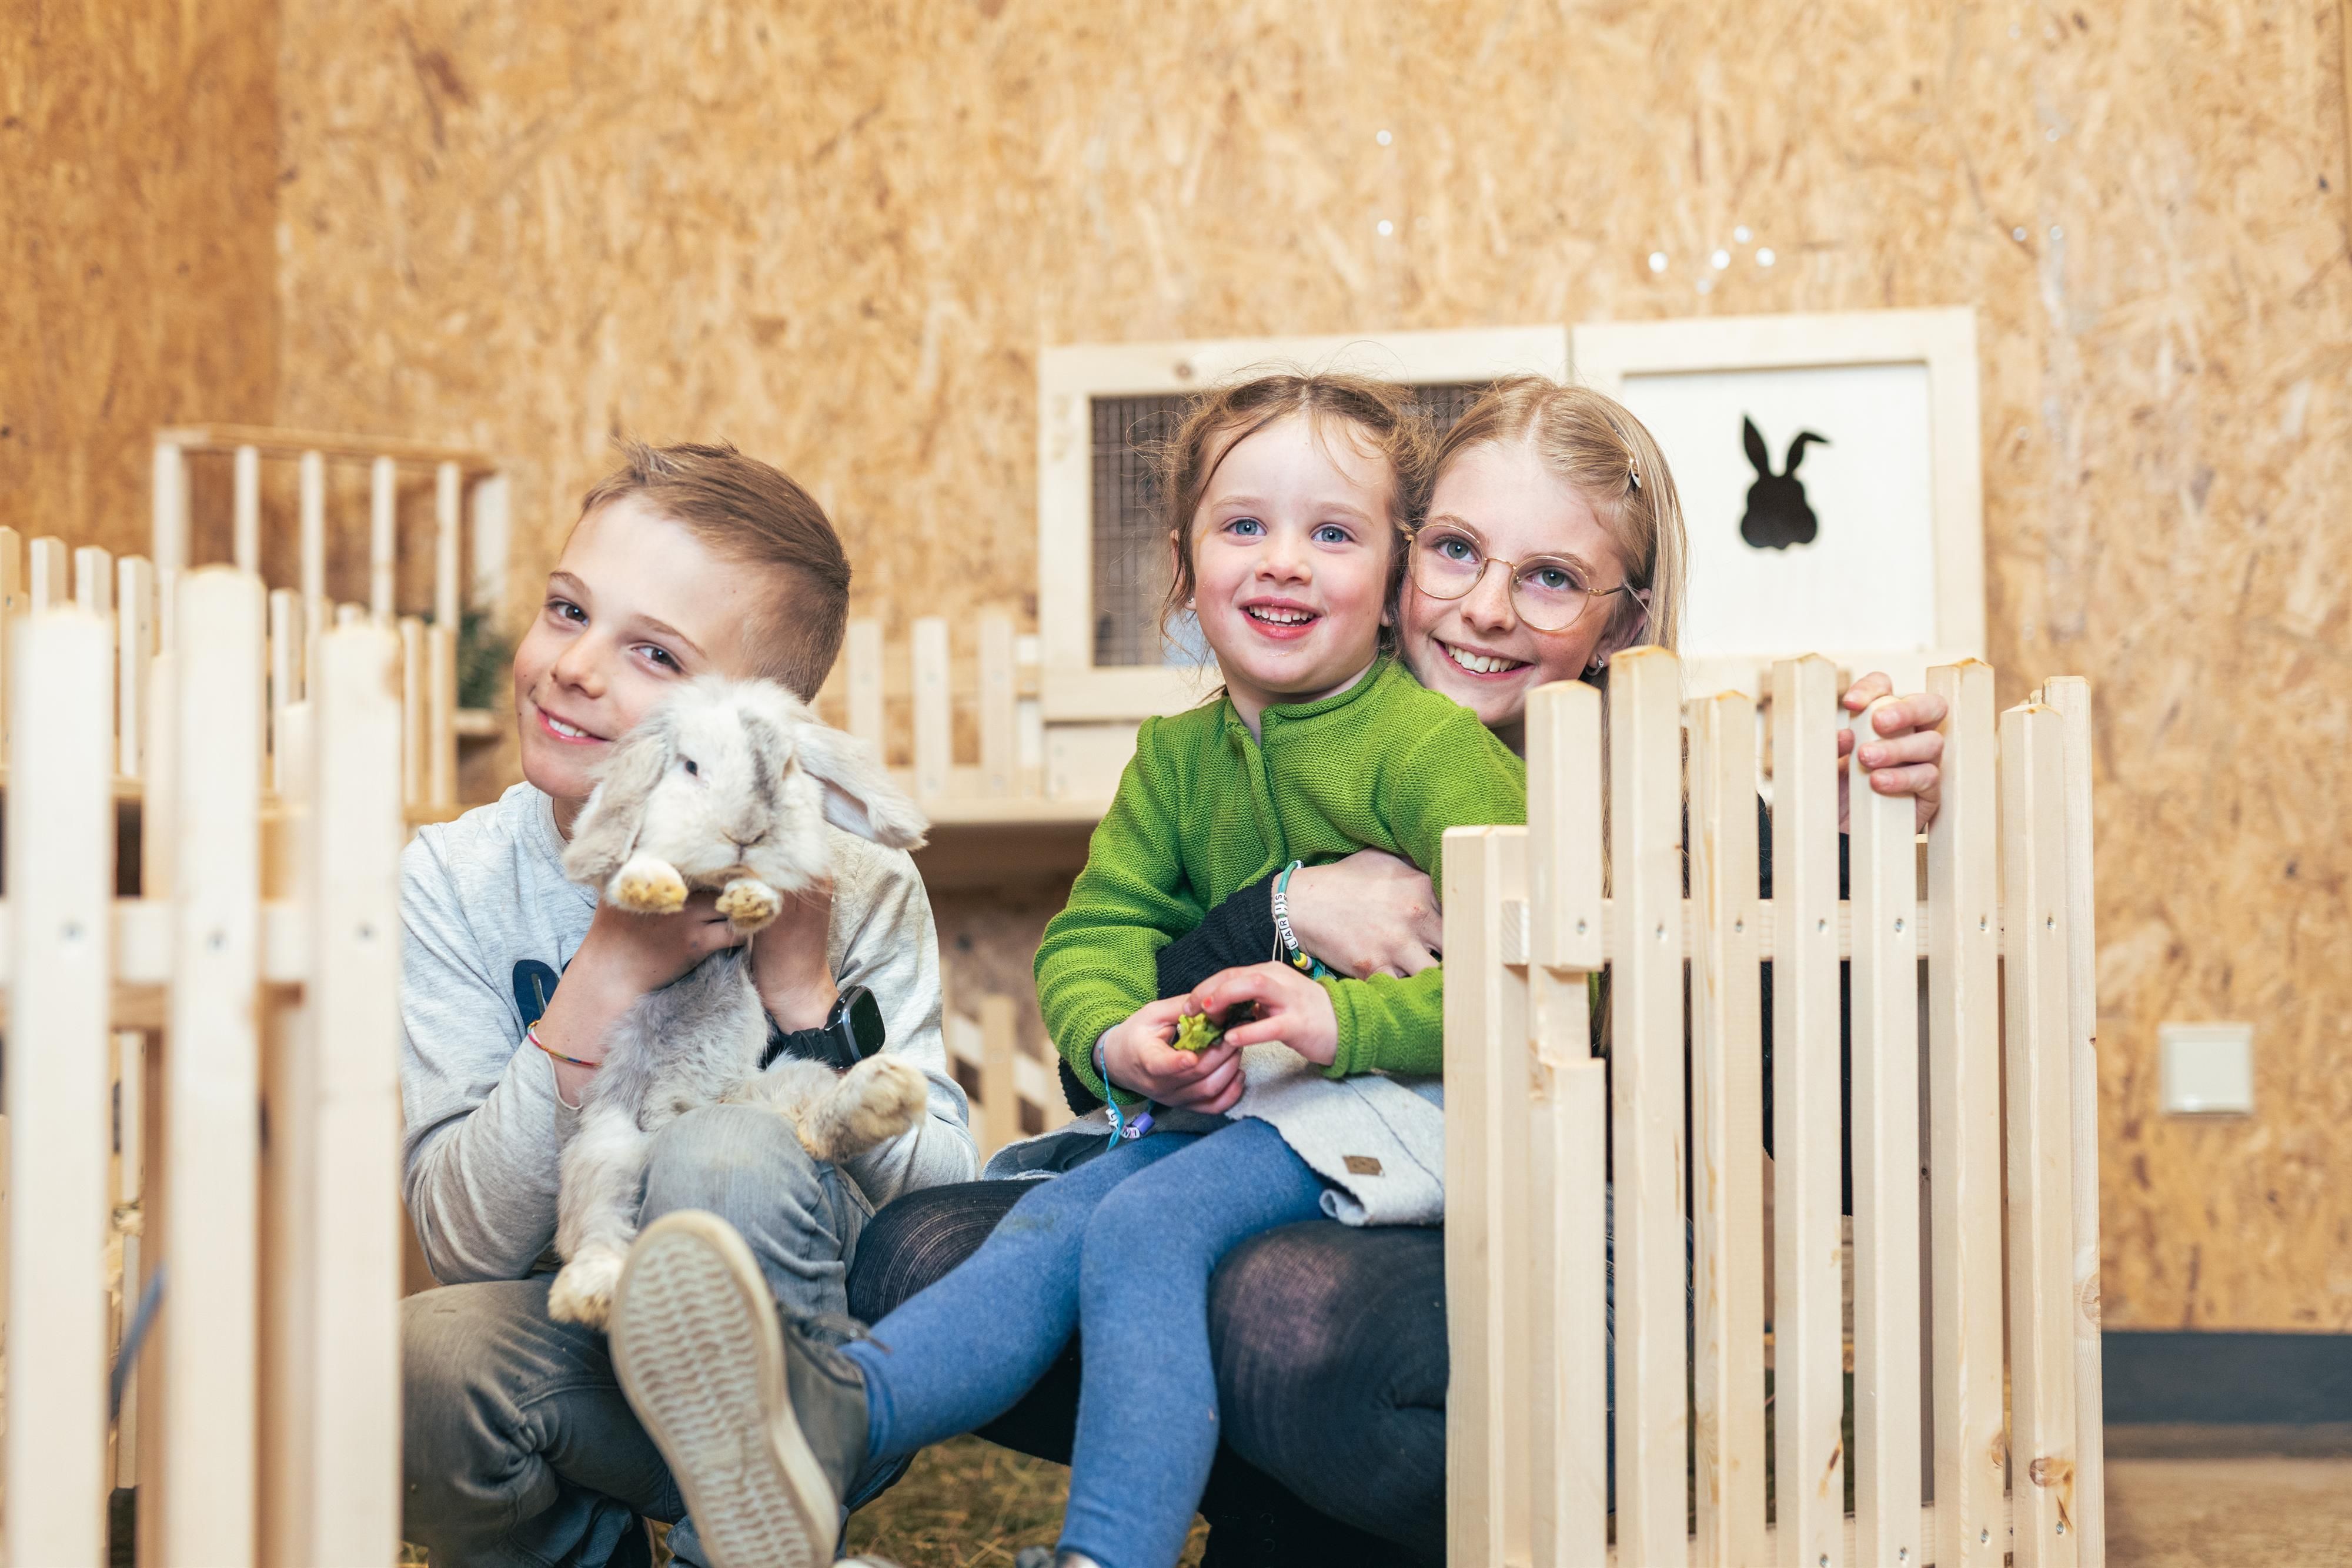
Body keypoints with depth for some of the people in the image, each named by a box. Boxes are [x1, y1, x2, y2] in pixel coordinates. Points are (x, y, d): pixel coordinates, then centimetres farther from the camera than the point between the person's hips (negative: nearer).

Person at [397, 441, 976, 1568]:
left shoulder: (858, 891, -9)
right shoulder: (455, 884, -8)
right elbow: (465, 1242, -16)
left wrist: (804, 989, -23)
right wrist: (610, 977, -26)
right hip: (581, 1362, 1)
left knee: (729, 1153, -30)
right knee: (426, 1358, -32)